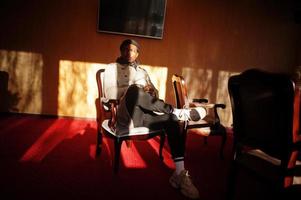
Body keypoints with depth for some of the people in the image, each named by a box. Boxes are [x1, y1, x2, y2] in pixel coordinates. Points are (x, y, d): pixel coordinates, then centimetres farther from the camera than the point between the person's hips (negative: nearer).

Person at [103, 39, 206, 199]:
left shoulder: (142, 71, 29)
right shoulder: (112, 68, 14)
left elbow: (154, 93, 20)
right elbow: (110, 93, -3)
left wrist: (152, 91, -7)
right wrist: (137, 89, -13)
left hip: (143, 115, 5)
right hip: (124, 116, -5)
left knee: (172, 122, -23)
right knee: (134, 90, -37)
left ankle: (180, 173, -21)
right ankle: (177, 112, -24)